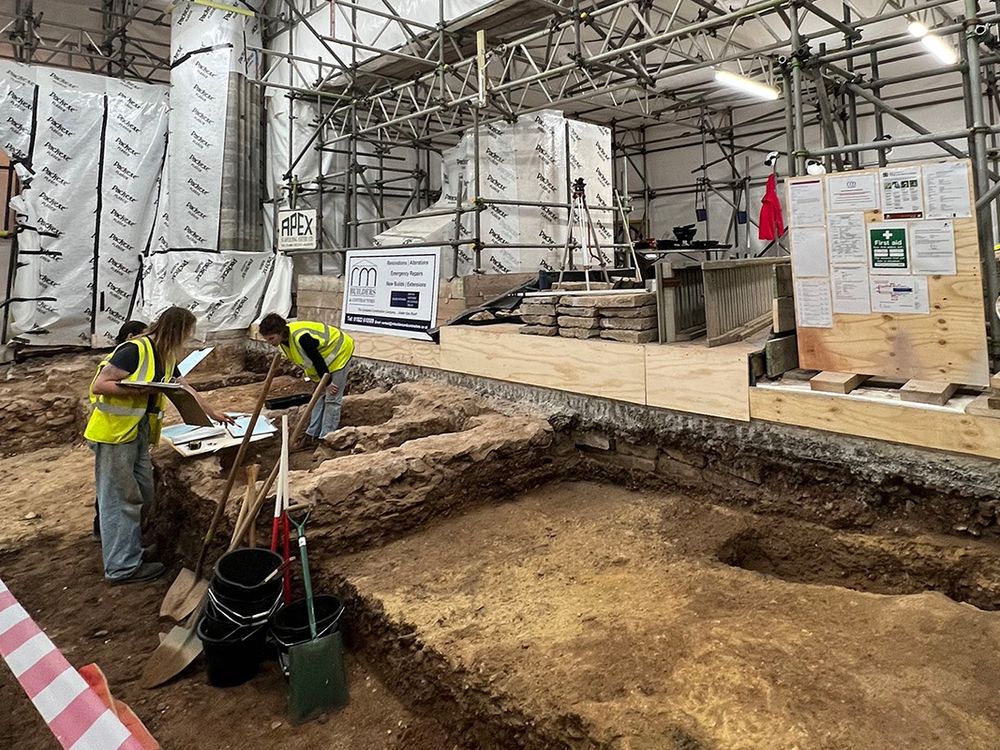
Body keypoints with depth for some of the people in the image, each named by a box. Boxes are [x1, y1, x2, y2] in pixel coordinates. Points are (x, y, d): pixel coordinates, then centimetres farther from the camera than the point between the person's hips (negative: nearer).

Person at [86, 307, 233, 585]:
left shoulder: (165, 358, 11)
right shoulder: (135, 351, -17)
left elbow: (186, 389, 23)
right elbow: (98, 385, -19)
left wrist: (213, 413, 30)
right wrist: (139, 391, -25)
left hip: (139, 432, 9)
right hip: (114, 432, -9)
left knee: (143, 495, 14)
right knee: (120, 498, -3)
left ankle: (128, 545, 32)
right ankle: (122, 567, 6)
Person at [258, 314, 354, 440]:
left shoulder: (301, 337, -37)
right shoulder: (284, 338, -7)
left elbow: (318, 360, -28)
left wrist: (327, 382, -19)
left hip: (339, 352, -9)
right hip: (325, 357, 9)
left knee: (332, 399, -6)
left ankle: (326, 438, 1)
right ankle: (313, 433, 19)